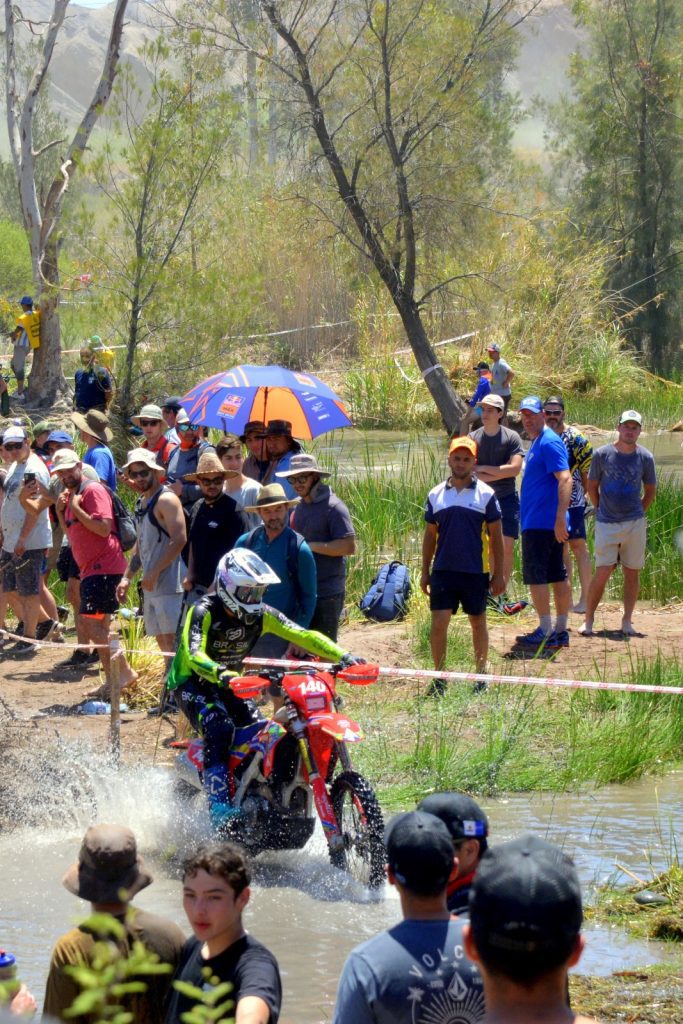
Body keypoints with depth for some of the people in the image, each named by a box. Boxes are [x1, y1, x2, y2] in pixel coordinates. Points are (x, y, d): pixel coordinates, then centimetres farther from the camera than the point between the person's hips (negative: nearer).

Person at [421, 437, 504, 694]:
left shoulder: (485, 494, -1)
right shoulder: (436, 495, 6)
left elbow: (496, 536, 2)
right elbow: (430, 535, 12)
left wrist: (498, 574, -1)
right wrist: (425, 572, 10)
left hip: (476, 572, -1)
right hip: (443, 570, 1)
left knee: (478, 622, 10)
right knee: (438, 623, -5)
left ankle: (481, 675, 23)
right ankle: (439, 677, 3)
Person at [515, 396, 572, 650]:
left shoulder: (549, 443, -14)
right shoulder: (536, 443, 18)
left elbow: (565, 479, -24)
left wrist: (560, 518, -30)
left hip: (540, 523, -10)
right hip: (539, 522, 10)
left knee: (536, 576, -8)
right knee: (557, 576, 10)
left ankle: (546, 632, -7)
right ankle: (560, 631, 14)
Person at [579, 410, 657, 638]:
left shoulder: (645, 457, 1)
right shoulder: (602, 454, -2)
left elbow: (650, 490, 13)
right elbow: (592, 486, 8)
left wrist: (638, 513, 8)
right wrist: (601, 510, 7)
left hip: (635, 524, 2)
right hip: (607, 523, -2)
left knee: (632, 573, 5)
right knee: (602, 573, -6)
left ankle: (627, 621, 13)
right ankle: (588, 620, 3)